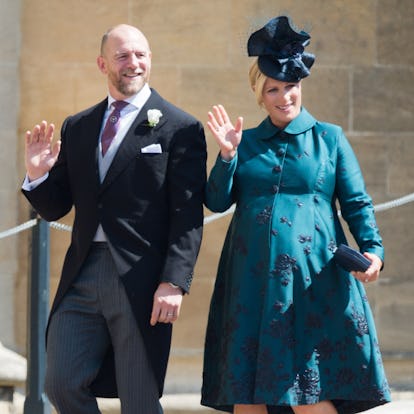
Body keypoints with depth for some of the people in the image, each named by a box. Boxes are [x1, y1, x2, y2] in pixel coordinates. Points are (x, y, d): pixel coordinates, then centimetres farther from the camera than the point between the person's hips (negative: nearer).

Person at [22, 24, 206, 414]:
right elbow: (54, 209, 15)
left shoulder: (180, 128, -1)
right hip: (82, 276, 5)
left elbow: (187, 216, -7)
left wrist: (175, 282, -16)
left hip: (141, 280, -4)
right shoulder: (75, 128, 14)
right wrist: (38, 175, -6)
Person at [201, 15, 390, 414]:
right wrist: (227, 155, -8)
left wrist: (372, 249, -11)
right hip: (252, 281, 3)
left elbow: (357, 204, 5)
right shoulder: (246, 142, 13)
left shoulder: (329, 138, 8)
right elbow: (217, 201, 6)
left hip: (312, 280, -3)